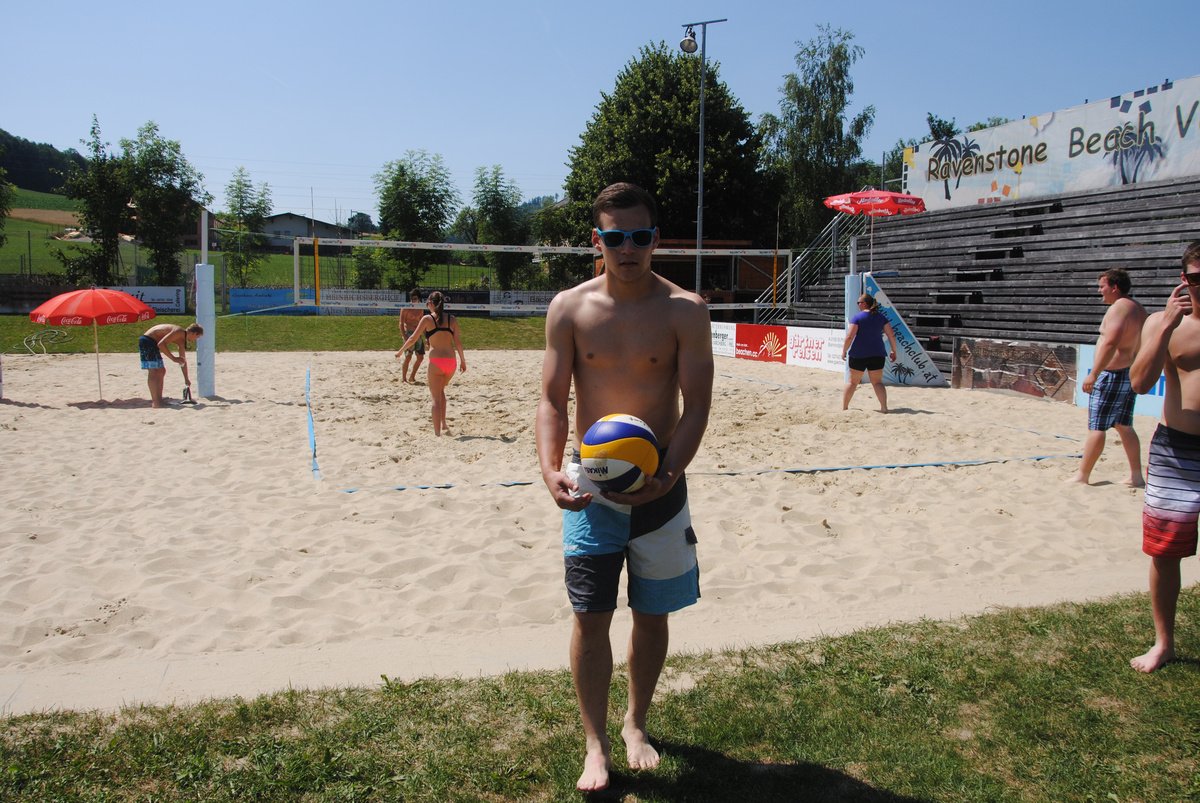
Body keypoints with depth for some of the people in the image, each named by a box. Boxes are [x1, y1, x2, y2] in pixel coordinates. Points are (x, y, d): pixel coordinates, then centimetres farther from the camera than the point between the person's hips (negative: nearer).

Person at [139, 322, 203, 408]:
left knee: (161, 371, 14)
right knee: (153, 371, -15)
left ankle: (158, 400, 17)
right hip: (147, 340, -11)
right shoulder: (178, 332, -19)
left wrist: (186, 379, 25)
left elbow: (183, 360, 21)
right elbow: (161, 344, -28)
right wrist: (173, 358, -24)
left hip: (152, 343, 11)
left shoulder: (181, 341, 11)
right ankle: (155, 402, -18)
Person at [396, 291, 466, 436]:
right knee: (440, 391, 27)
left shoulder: (427, 318, -1)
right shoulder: (452, 319, 8)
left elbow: (413, 339, 0)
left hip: (436, 361, -4)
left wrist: (400, 351, 14)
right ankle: (443, 425, 21)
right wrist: (462, 360, 18)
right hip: (451, 361, 4)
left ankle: (437, 433, -1)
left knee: (436, 398, 3)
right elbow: (458, 342, 7)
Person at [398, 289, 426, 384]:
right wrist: (404, 336, -18)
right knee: (408, 357, -11)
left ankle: (412, 377, 19)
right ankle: (404, 378, -2)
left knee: (420, 357, 6)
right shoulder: (406, 308, -6)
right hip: (408, 333, -7)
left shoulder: (420, 309, 12)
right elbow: (401, 323, -9)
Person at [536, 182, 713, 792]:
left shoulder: (684, 310, -7)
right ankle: (596, 744, 20)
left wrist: (668, 474, -22)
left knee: (652, 615, 12)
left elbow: (696, 403, -8)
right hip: (589, 486, 0)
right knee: (590, 616, 2)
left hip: (660, 485, 0)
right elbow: (552, 399, -1)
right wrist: (551, 469, -17)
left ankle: (636, 724, 36)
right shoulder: (569, 308, -3)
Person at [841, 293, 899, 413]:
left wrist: (844, 351, -3)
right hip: (877, 355, 3)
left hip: (858, 355, -2)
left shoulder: (857, 317, -7)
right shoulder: (881, 317, 5)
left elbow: (849, 337, -14)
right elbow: (891, 336, 3)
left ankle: (844, 407, 16)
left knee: (852, 381, 11)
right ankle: (884, 407, -5)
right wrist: (894, 351, 12)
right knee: (877, 382, 9)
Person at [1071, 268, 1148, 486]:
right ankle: (1136, 476, 16)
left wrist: (1093, 374, -27)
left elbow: (1110, 343, -27)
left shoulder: (1119, 307, -16)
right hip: (1130, 375, 10)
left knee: (1096, 427, -4)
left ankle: (1082, 475, 1)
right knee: (1124, 426, 15)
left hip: (1112, 375, -10)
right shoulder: (1139, 309, 15)